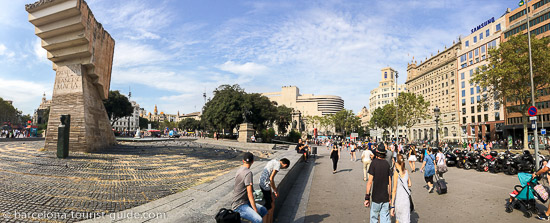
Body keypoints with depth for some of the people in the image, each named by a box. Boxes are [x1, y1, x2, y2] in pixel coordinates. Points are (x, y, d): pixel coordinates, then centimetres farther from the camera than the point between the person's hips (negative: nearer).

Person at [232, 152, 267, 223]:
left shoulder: (239, 170, 8)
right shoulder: (248, 173, -20)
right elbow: (250, 194, -22)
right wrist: (256, 211, -18)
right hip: (239, 205, -10)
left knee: (264, 211, 10)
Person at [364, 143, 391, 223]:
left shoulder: (374, 163, -10)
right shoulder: (387, 164, 2)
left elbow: (370, 182, -13)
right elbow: (389, 182, 6)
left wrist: (367, 197, -9)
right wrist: (389, 197, 16)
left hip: (376, 197, -3)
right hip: (386, 197, 3)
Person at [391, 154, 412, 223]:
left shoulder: (396, 173, -13)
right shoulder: (406, 171, 3)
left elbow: (394, 190, -14)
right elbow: (410, 184, 15)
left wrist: (392, 205, -12)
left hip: (398, 198, -5)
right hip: (406, 197, 5)